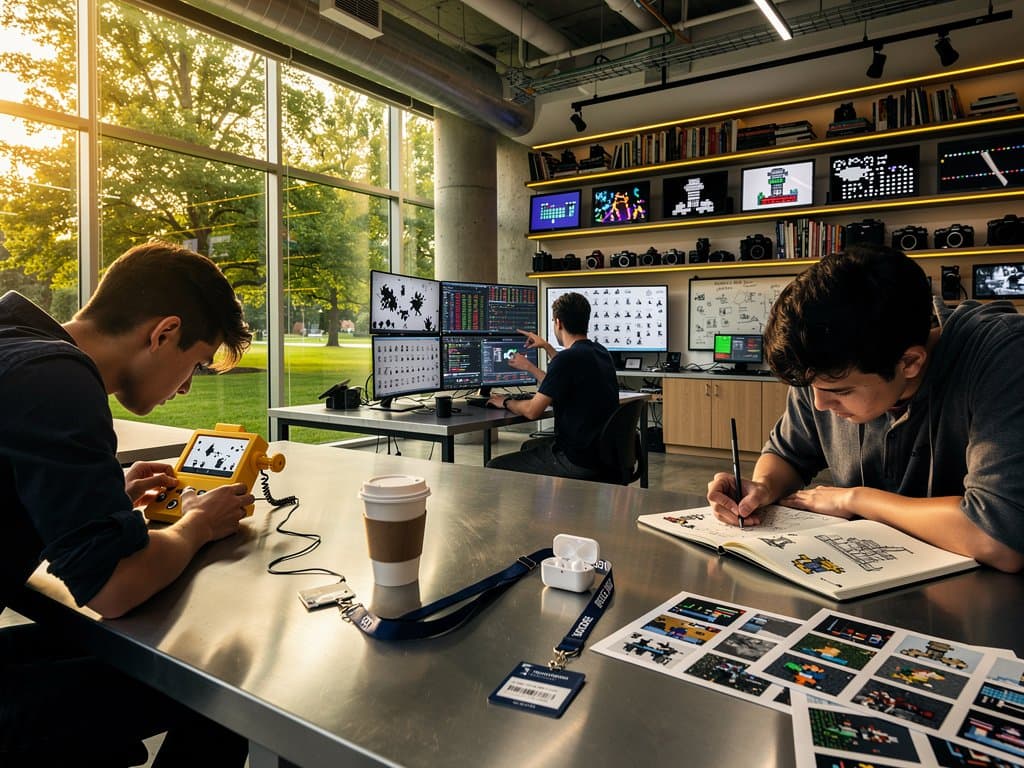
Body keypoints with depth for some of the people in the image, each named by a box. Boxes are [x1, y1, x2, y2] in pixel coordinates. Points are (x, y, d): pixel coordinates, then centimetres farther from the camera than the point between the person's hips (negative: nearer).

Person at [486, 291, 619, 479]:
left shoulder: (567, 358, -21)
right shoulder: (600, 352, 7)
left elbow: (532, 410, -17)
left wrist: (506, 402, 4)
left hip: (578, 461, -10)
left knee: (494, 468, 0)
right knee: (528, 446, 31)